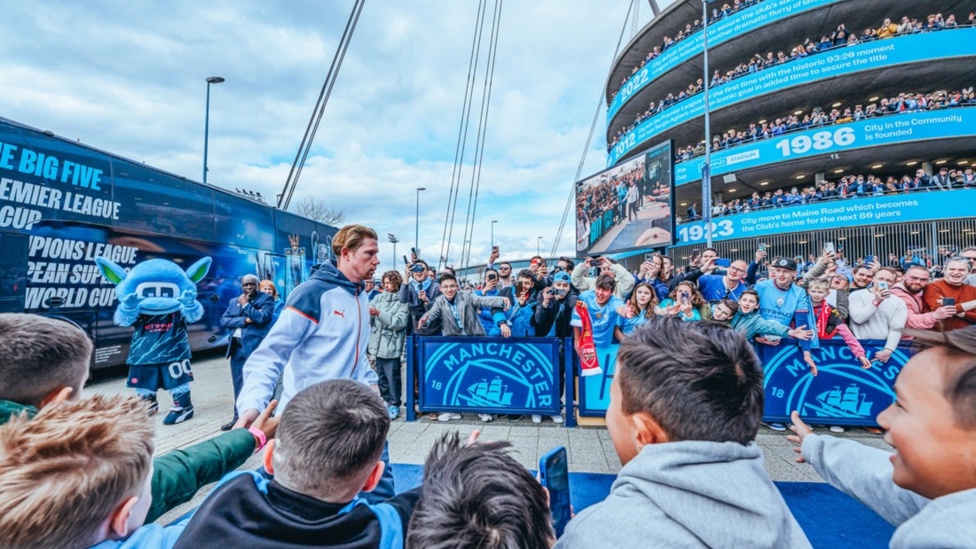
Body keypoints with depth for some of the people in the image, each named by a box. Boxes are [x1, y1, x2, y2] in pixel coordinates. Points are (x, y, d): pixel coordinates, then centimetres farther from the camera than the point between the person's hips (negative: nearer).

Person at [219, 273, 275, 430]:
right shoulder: (234, 301, 16)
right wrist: (244, 320, -10)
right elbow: (223, 320, 5)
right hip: (237, 347, 6)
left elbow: (262, 318, -16)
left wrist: (245, 304, -6)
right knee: (238, 384, 14)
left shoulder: (266, 299, -1)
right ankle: (238, 416, 26)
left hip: (255, 346, -6)